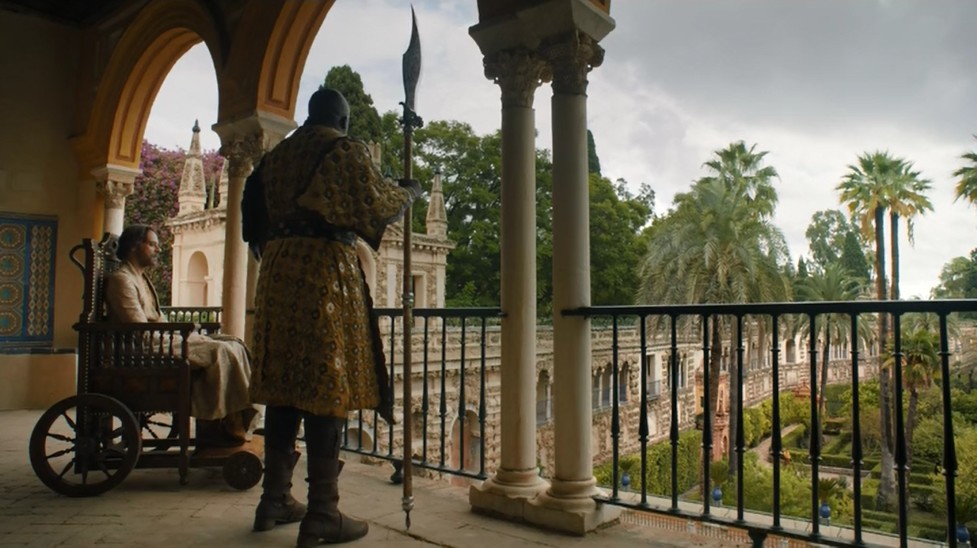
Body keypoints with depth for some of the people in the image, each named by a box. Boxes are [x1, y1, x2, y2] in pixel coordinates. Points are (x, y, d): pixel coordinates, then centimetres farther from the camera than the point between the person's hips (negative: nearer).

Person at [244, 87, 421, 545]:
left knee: (283, 384, 10)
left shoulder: (276, 154, 19)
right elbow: (377, 201, -2)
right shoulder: (345, 150, 1)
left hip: (277, 272, 7)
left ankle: (275, 499, 17)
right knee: (326, 387, -6)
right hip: (326, 271, -7)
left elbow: (256, 219, 18)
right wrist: (410, 191, 16)